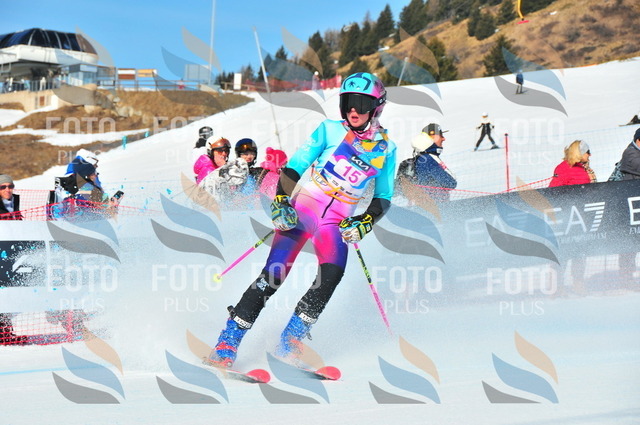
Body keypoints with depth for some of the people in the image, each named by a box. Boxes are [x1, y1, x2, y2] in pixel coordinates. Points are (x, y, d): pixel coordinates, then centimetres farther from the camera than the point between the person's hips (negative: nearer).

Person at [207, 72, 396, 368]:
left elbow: (383, 198, 13)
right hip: (302, 209, -2)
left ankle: (290, 340, -13)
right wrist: (281, 202, -15)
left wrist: (364, 223, -5)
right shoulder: (329, 131, 0)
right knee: (274, 275, -15)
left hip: (337, 223, 2)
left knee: (332, 274, -26)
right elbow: (293, 168, 0)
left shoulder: (386, 150, 6)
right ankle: (228, 342, -8)